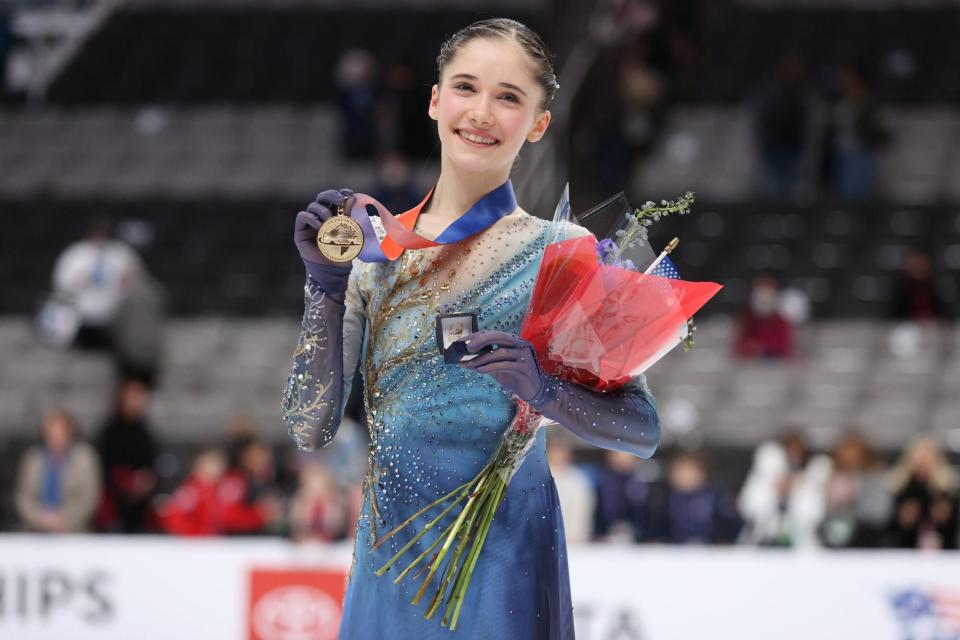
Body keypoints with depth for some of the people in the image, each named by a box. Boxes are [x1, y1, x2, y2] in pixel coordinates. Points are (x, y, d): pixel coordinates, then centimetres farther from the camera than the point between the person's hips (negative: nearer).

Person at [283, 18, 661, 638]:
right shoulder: (374, 244, 5)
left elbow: (644, 430, -4)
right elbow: (310, 428, 2)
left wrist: (545, 390, -21)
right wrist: (327, 283, -7)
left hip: (500, 561, -3)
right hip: (386, 555, 3)